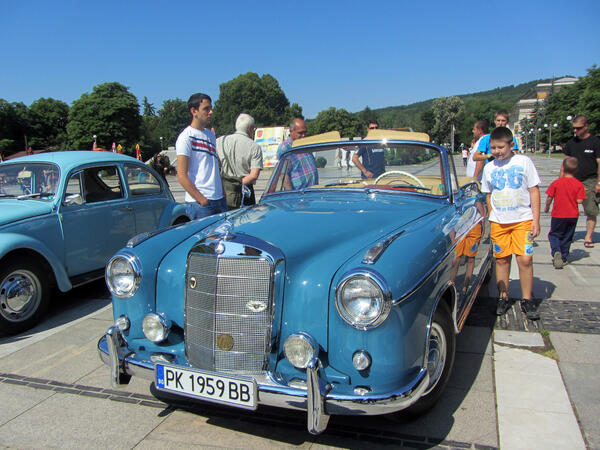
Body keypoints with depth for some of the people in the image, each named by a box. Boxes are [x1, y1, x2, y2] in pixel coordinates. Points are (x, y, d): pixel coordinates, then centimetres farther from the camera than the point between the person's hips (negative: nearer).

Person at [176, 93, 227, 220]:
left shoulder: (210, 134, 16)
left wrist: (222, 192, 13)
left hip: (219, 199, 8)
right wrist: (201, 200, -16)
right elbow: (181, 176, -12)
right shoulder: (186, 137, -8)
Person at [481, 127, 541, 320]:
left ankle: (527, 300, 9)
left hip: (523, 220, -2)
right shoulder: (489, 168, 6)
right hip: (498, 222, 2)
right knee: (501, 260, 6)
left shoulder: (524, 162, -1)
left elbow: (534, 191, 0)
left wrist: (536, 220, -4)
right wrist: (492, 218, 7)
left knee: (525, 260, -5)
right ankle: (503, 298, 17)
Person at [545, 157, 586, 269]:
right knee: (567, 237, 14)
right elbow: (579, 200, -10)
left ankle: (556, 251, -15)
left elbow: (549, 198, -7)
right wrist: (572, 199, 11)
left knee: (554, 234, 10)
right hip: (573, 215, 2)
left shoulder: (556, 183, -10)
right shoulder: (579, 184, -7)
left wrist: (547, 207, 10)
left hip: (558, 215, -2)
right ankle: (563, 258, 20)